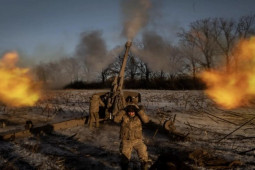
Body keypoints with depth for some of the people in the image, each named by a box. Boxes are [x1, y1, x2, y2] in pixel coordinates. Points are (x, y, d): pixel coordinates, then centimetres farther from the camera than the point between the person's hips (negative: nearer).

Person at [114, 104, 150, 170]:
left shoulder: (139, 116, -4)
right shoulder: (124, 116, -5)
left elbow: (146, 120, -21)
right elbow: (116, 119, -21)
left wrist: (139, 110, -24)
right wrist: (123, 110, -21)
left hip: (137, 140, 0)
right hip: (126, 141, 0)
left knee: (144, 156, -12)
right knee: (125, 159, -1)